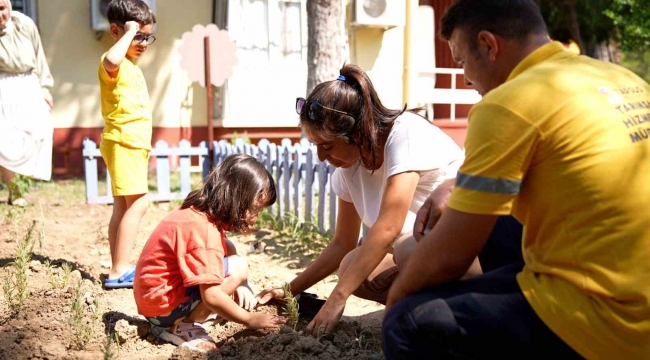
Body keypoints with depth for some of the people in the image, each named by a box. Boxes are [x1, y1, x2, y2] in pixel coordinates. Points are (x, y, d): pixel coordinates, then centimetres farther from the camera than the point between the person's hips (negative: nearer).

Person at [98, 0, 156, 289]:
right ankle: (119, 271, -15)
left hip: (133, 144, 11)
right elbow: (111, 60, -42)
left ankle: (119, 270, 17)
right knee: (138, 203, -16)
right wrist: (128, 33, -27)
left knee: (123, 206, 11)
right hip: (123, 143, -11)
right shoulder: (115, 64, -13)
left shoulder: (130, 66, 20)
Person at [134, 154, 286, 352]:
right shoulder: (204, 231, -26)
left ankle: (190, 315, 3)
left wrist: (240, 285, 1)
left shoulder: (197, 212, 4)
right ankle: (183, 327, -9)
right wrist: (250, 319, -16)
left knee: (228, 250, 10)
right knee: (237, 267, -17)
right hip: (163, 305, -10)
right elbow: (212, 296, -28)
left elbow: (225, 249, 16)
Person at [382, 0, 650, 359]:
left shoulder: (508, 103, -15)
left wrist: (396, 296, 9)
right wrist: (460, 200, 20)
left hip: (607, 319, -9)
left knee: (410, 324, -6)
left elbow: (448, 255, -11)